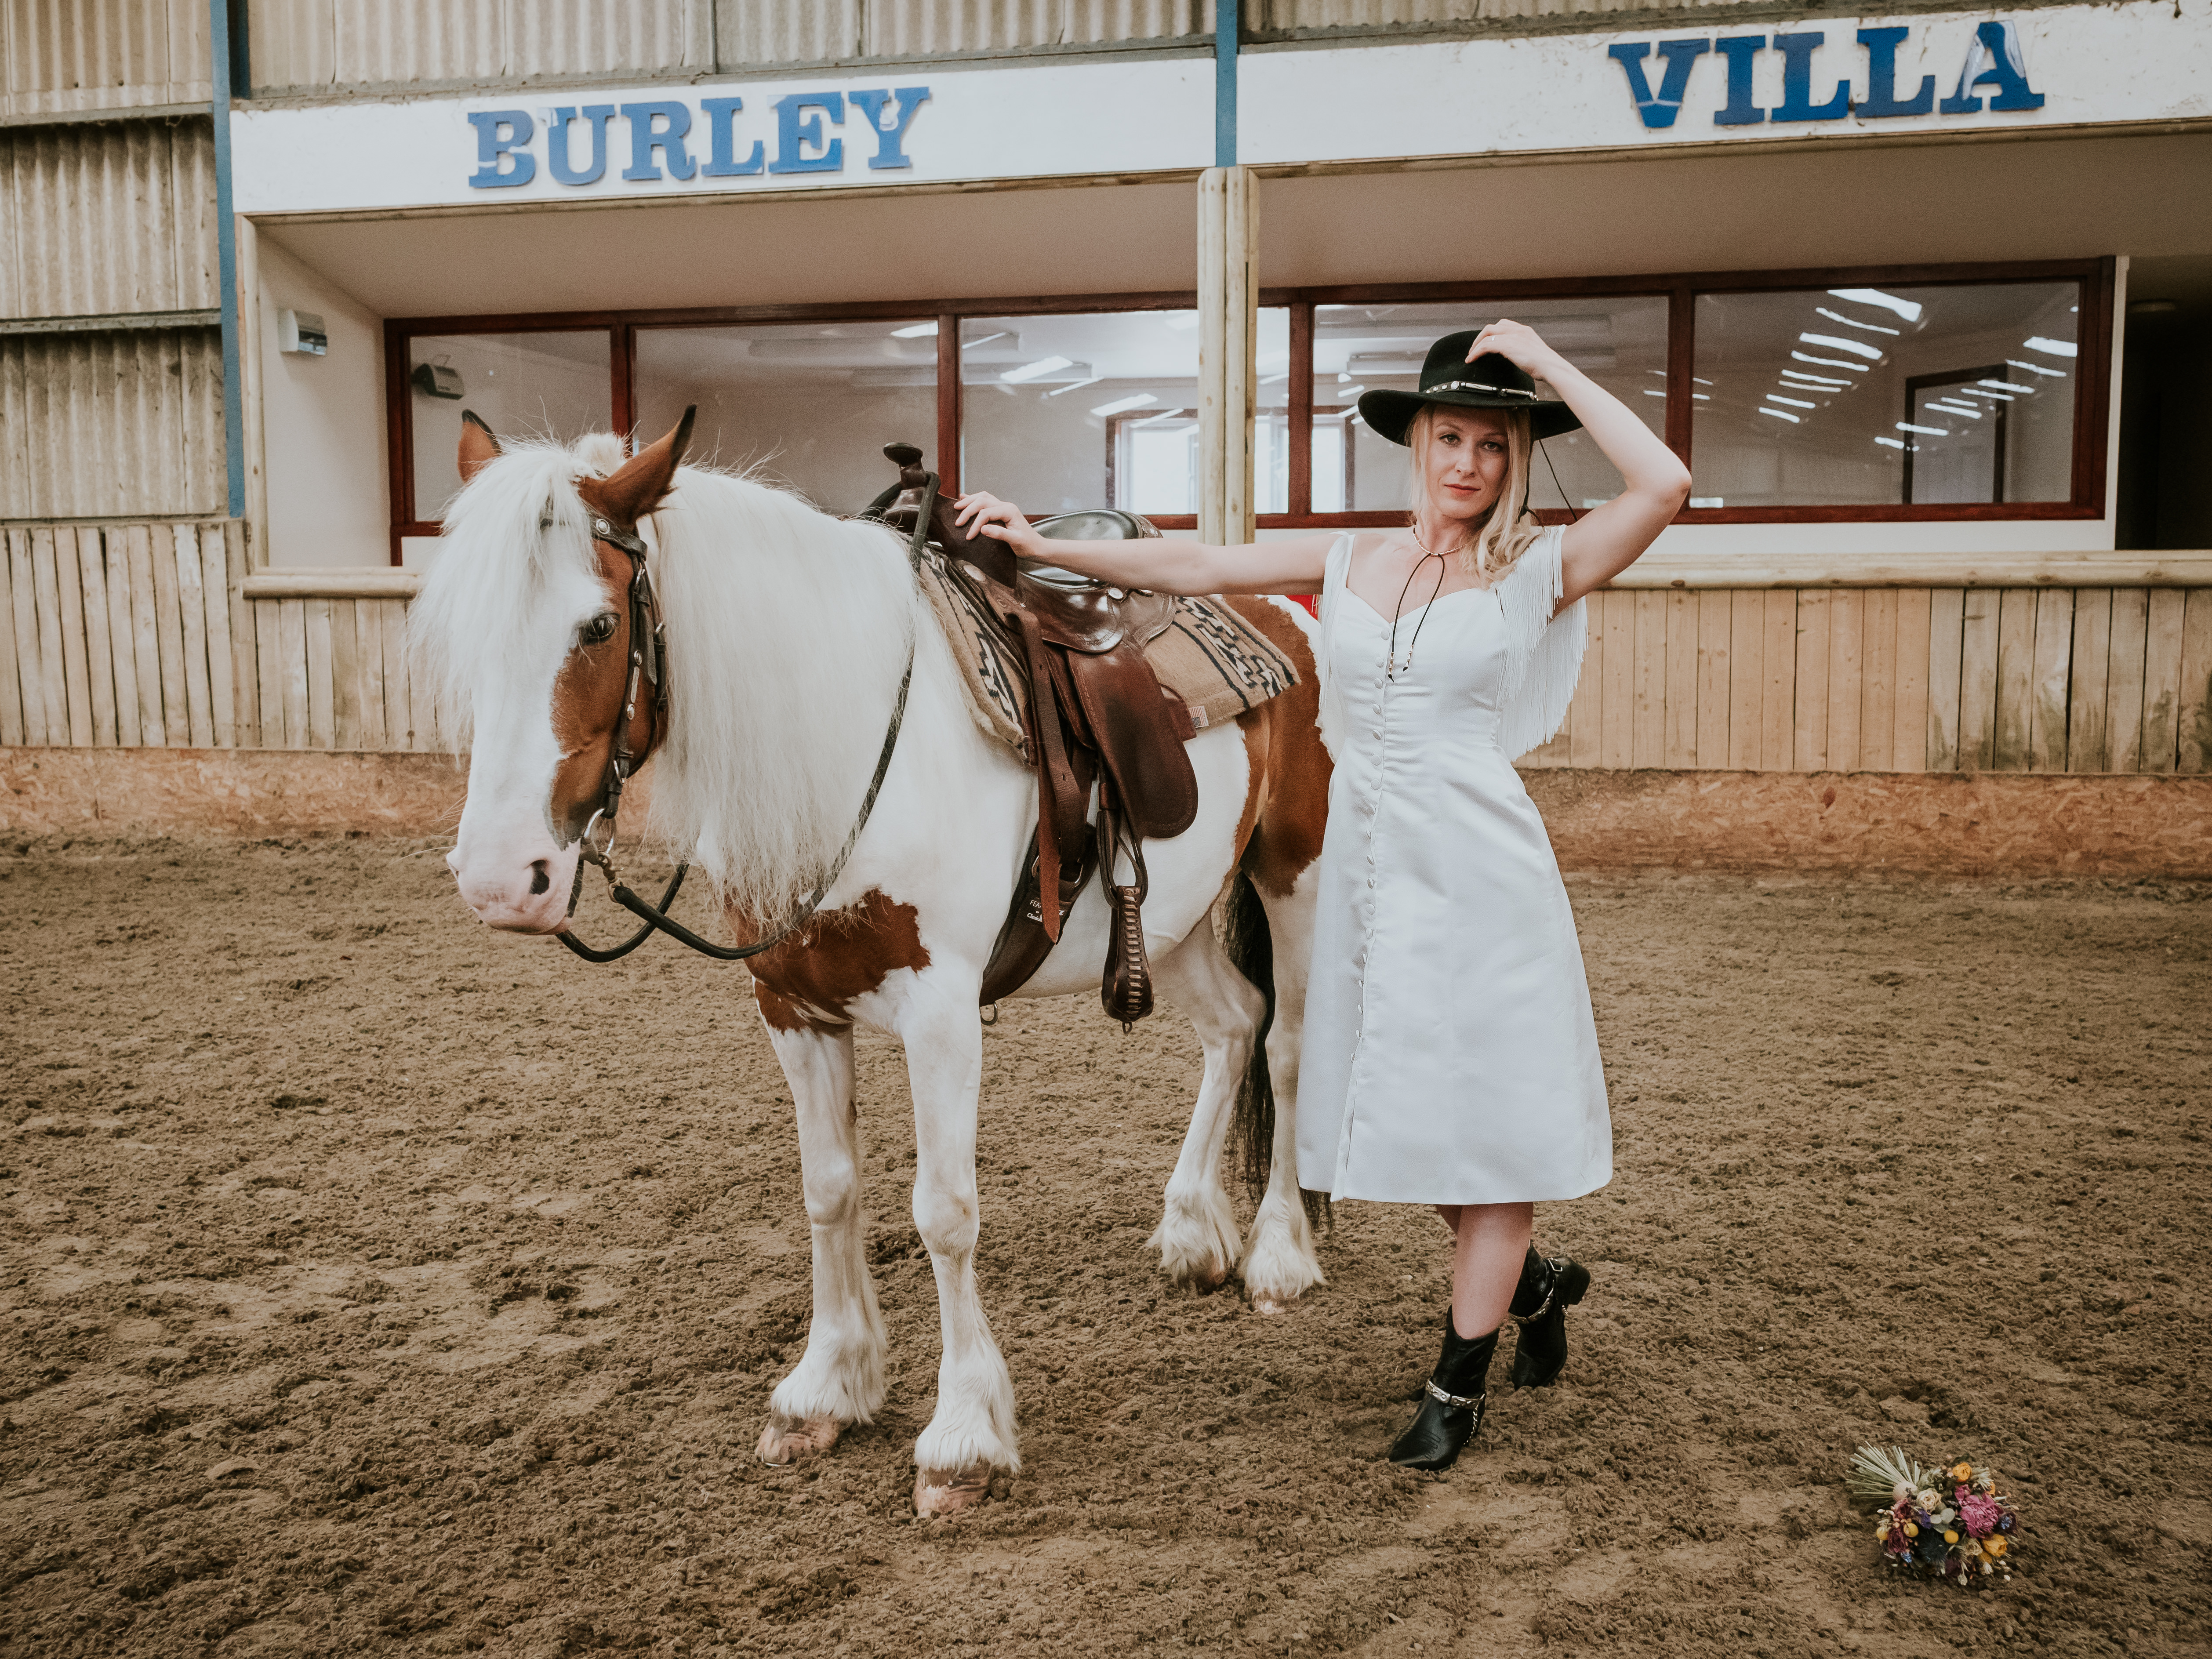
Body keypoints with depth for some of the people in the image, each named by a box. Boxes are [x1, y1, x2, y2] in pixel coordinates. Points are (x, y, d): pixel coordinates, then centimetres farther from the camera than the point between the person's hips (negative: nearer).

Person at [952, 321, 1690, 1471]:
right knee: (1407, 1117, 13)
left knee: (1487, 1111, 4)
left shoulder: (1539, 572, -3)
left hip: (1480, 874, -4)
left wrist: (1550, 365, -11)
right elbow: (1198, 567, 9)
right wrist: (1045, 547, 4)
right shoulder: (1350, 563, 9)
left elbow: (1663, 484, -17)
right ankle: (1533, 1284, 40)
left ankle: (1457, 1382, 20)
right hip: (1367, 869, 4)